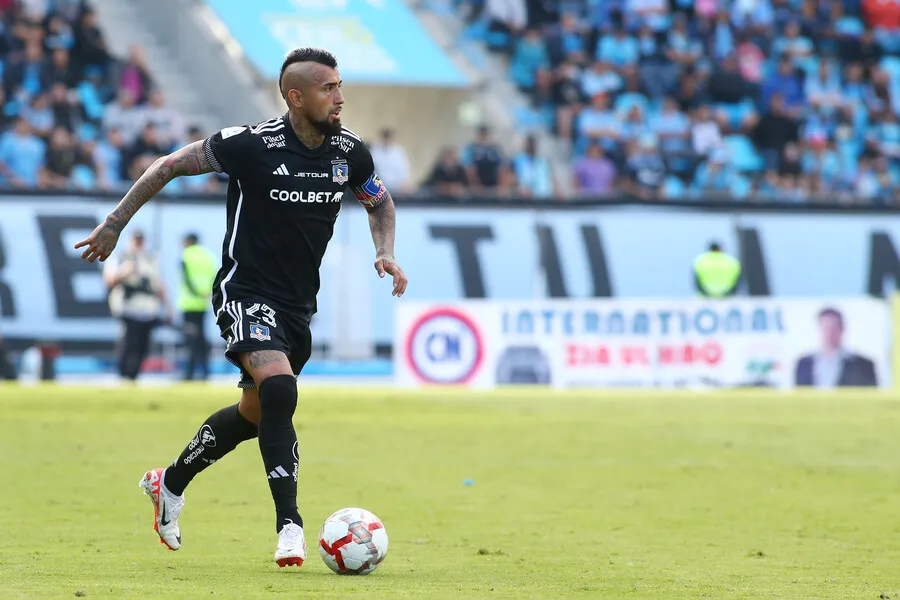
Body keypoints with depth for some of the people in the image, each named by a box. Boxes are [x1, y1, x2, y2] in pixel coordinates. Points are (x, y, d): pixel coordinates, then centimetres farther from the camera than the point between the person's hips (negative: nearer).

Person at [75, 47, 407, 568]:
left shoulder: (349, 151, -4)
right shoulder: (252, 144, -18)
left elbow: (380, 202, 17)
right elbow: (170, 166, -6)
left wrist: (386, 253, -2)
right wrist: (115, 225, -2)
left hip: (299, 304, 7)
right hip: (246, 291, -7)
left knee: (255, 413, 18)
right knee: (280, 389, -28)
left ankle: (170, 483, 41)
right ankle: (290, 526, -25)